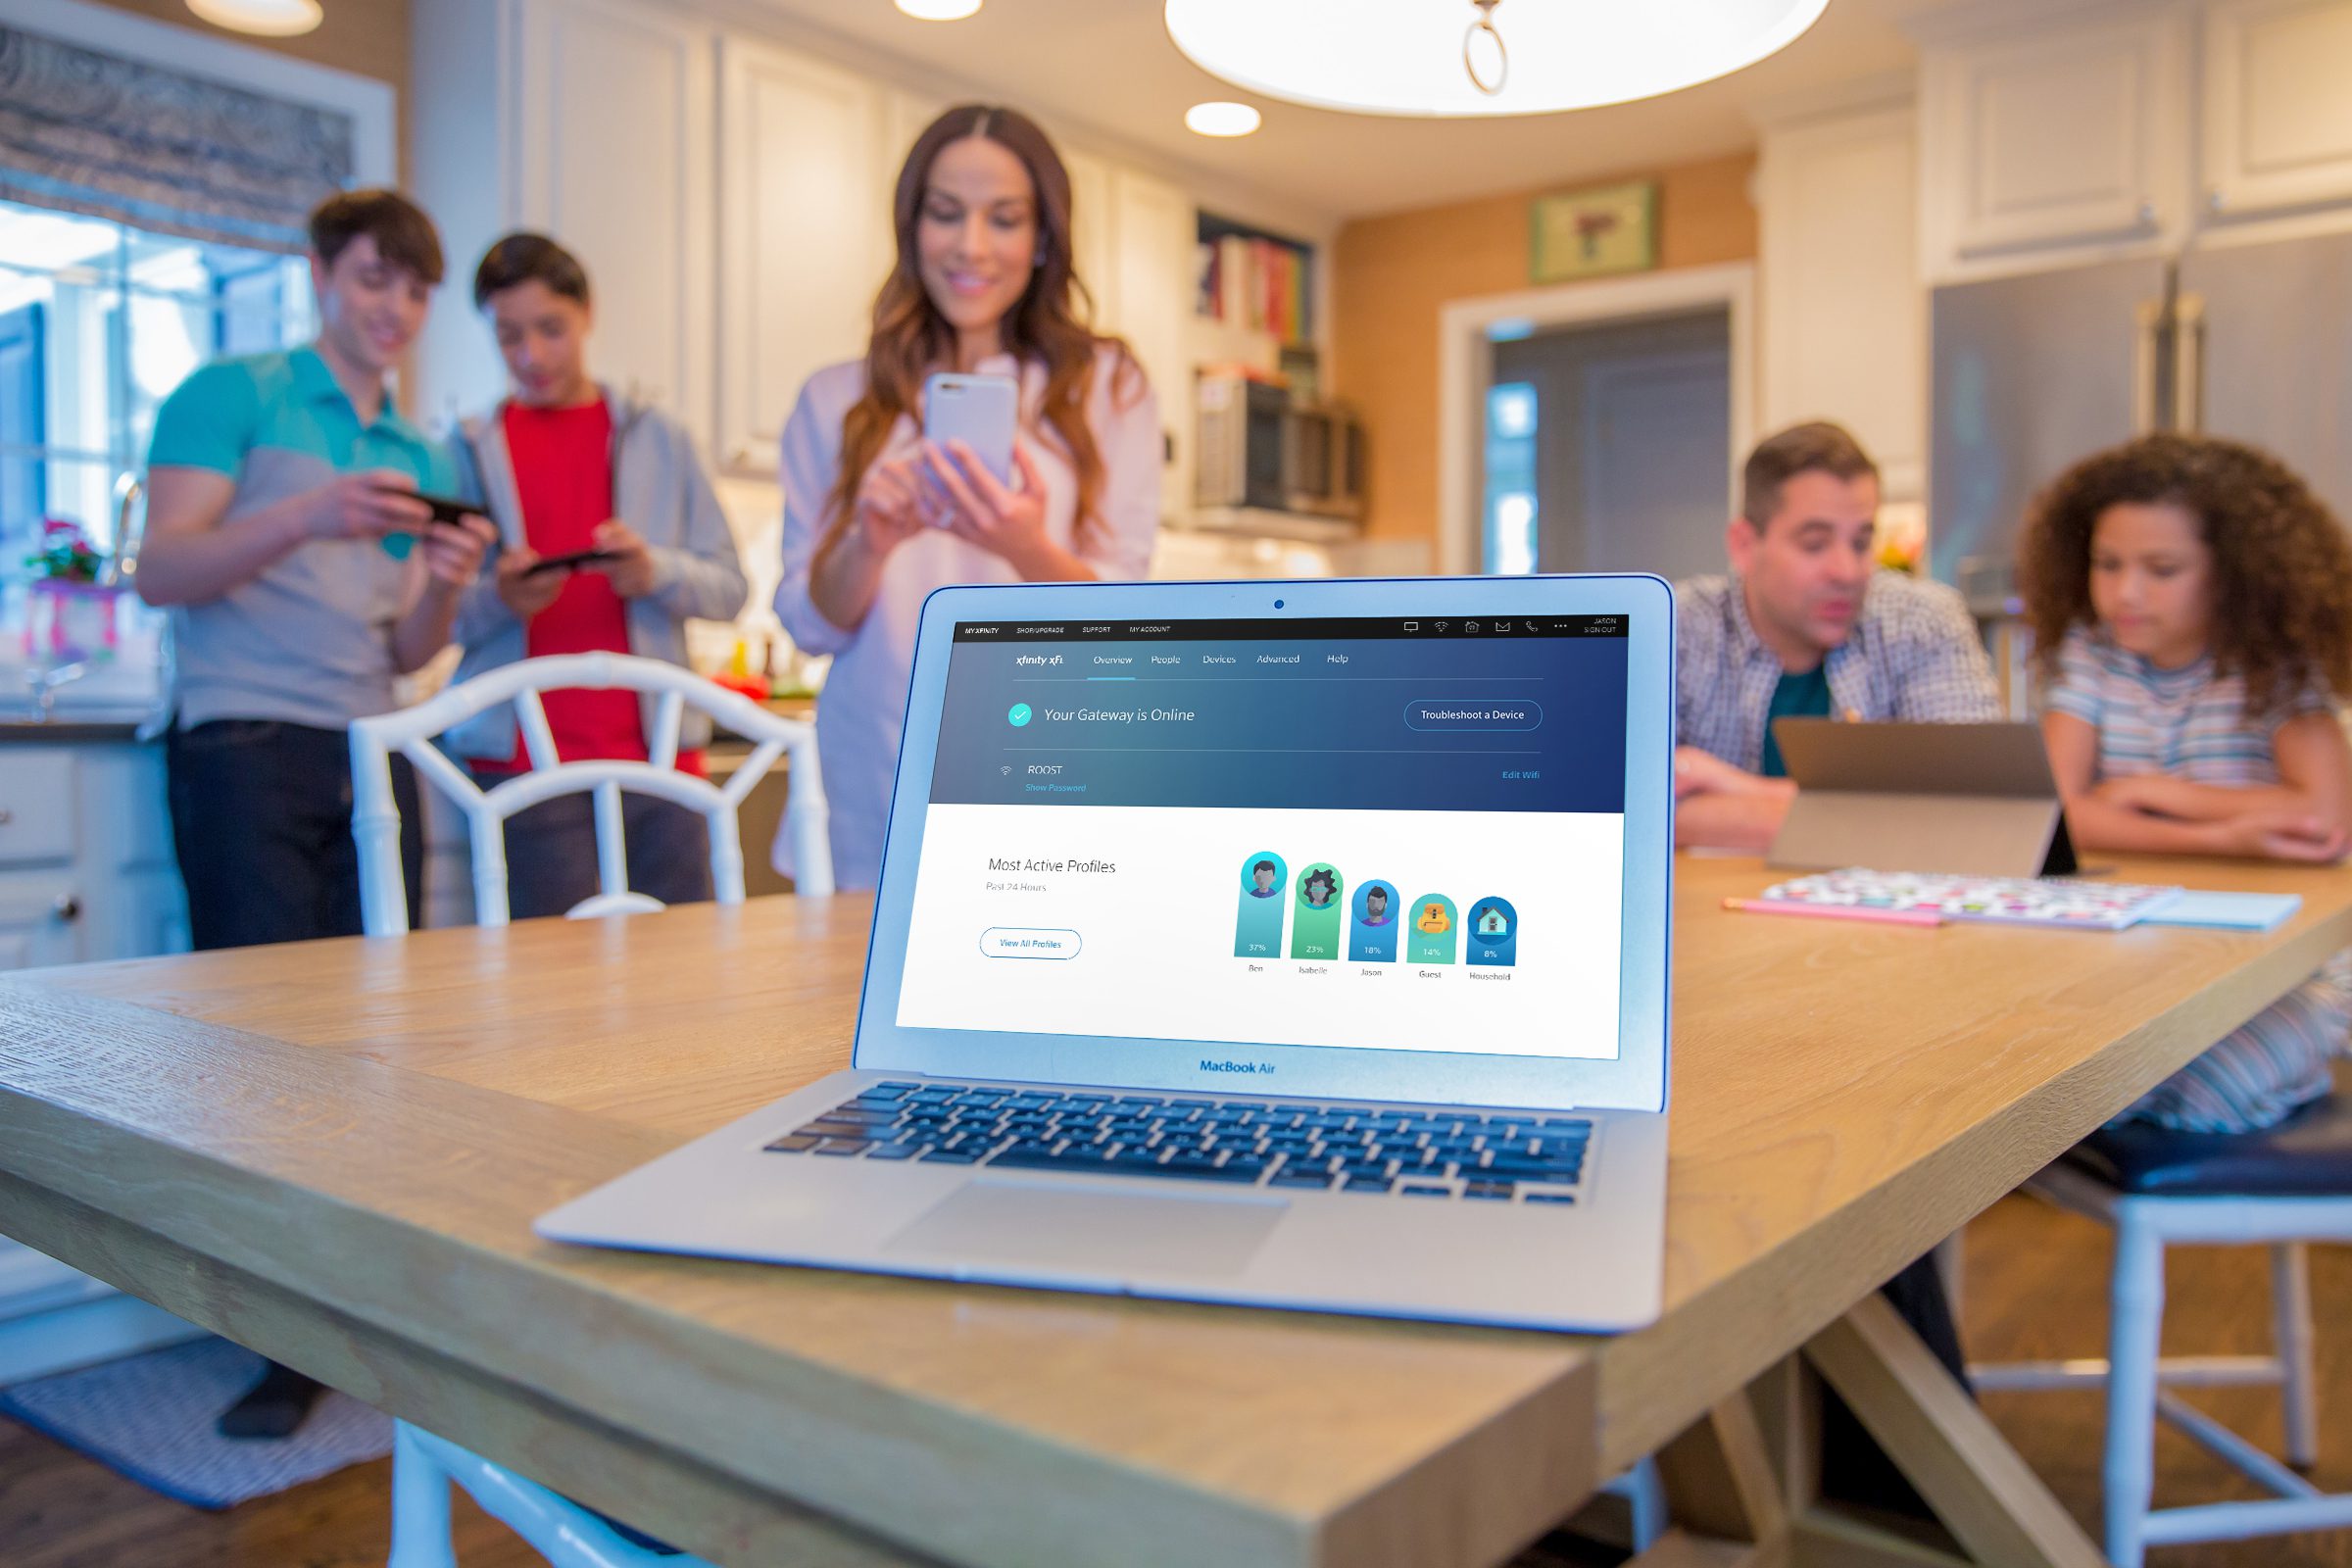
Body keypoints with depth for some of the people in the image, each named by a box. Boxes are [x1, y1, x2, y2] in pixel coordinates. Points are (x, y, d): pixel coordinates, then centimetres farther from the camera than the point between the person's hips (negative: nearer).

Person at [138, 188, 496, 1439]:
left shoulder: (420, 459, 20)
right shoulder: (235, 396, 5)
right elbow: (162, 571, -7)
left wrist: (444, 587, -5)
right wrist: (312, 515, -22)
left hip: (368, 756, 5)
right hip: (246, 748, -5)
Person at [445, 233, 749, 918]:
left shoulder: (657, 438, 14)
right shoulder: (466, 452, 11)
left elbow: (729, 589, 8)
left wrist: (657, 572, -12)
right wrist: (498, 600, -14)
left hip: (658, 754, 1)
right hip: (524, 762, -1)